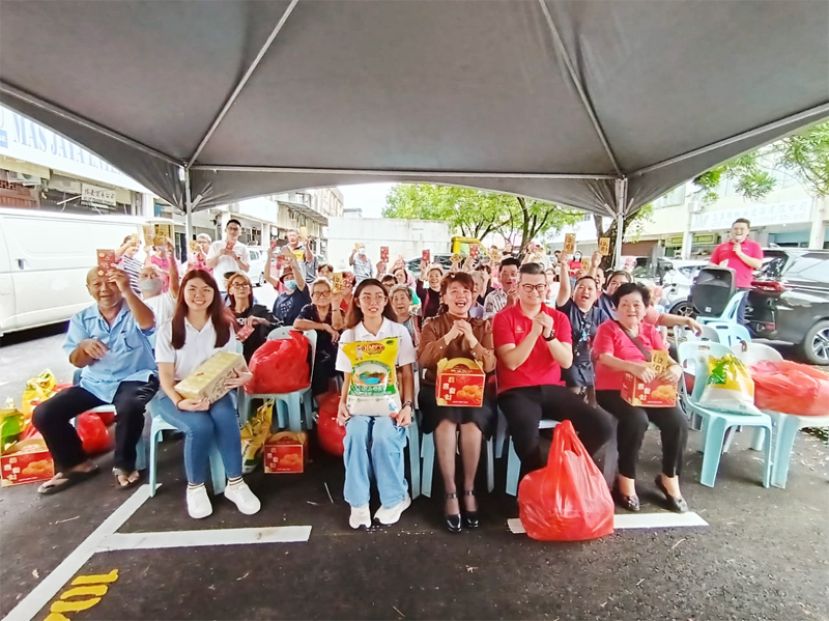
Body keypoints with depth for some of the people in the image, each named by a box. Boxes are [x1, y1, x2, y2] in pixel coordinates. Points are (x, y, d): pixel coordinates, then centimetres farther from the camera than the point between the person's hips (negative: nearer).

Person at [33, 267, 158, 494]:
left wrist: (127, 291, -40)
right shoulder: (81, 319, 9)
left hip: (134, 379, -5)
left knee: (129, 409, -35)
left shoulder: (134, 310, -2)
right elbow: (77, 362, 5)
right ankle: (77, 464, 11)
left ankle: (124, 465, -9)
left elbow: (147, 324, -28)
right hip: (94, 383, 5)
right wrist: (85, 347, -20)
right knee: (43, 414, -11)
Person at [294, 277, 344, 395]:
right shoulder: (308, 310, 7)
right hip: (313, 356, 0)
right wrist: (325, 326, -17)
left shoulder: (338, 311, 6)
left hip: (333, 356, 1)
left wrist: (335, 303, -18)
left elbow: (337, 326, -16)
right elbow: (297, 324, -15)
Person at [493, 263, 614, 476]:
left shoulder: (559, 317, 9)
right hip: (516, 391, -4)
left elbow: (566, 362, -2)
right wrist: (534, 332, -20)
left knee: (603, 426, -14)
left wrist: (549, 334, -17)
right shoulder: (504, 317, -2)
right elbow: (512, 362, -12)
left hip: (552, 389, 4)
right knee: (526, 432, -35)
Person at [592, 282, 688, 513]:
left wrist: (675, 368, -20)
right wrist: (633, 367, -35)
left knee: (678, 421, -19)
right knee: (637, 420, -32)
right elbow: (605, 359, -17)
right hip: (613, 390, -5)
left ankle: (669, 478, 5)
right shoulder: (607, 328, 0)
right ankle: (626, 479, -11)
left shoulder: (650, 331, 17)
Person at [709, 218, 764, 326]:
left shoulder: (754, 246, 11)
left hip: (741, 287, -2)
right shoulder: (721, 246, 18)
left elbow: (758, 264, -1)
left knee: (738, 318, -5)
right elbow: (711, 265, 17)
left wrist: (740, 253, -6)